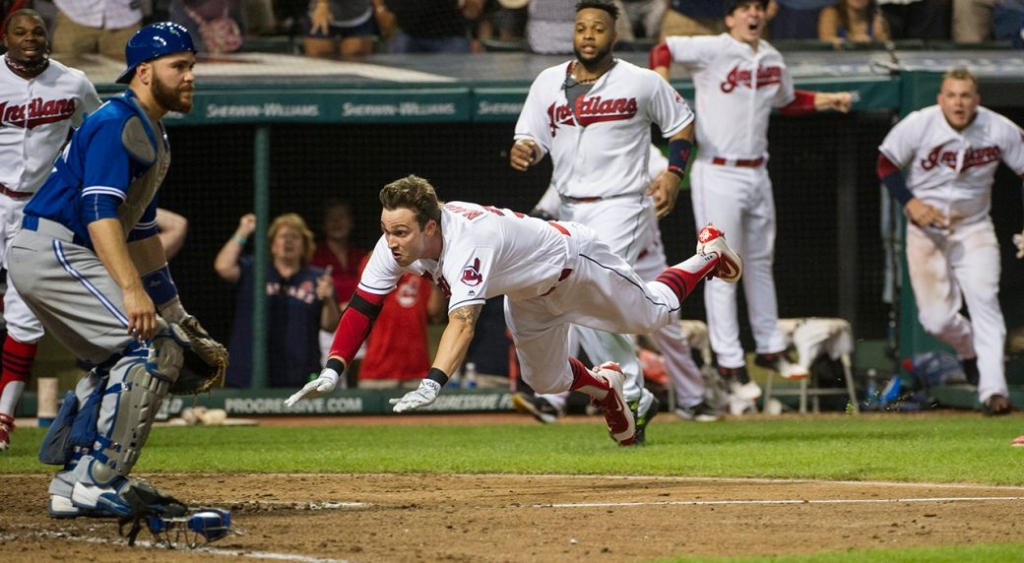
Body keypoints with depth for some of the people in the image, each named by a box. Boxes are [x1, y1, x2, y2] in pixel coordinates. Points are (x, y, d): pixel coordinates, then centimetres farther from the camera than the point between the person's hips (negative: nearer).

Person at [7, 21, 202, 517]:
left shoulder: (153, 136, 20)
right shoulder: (118, 124, -13)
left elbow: (141, 227, 27)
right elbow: (100, 210, -26)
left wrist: (172, 306, 28)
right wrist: (132, 289, -36)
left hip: (62, 260, 11)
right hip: (51, 250, -11)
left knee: (121, 359, 20)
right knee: (155, 347, -17)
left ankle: (73, 485, 17)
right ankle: (96, 484, -17)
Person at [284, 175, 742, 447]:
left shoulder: (468, 240, -48)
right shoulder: (396, 244, -27)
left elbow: (462, 320, -59)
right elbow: (362, 306, -28)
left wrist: (432, 384, -72)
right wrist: (332, 371, -43)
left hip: (571, 259, -6)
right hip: (528, 294, 6)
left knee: (652, 313, 17)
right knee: (546, 381, 18)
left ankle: (707, 254, 44)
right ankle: (604, 385, 51)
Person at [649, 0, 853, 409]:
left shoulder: (772, 59, 10)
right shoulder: (712, 51, -11)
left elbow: (787, 101, 25)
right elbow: (664, 50, -15)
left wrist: (828, 100, 14)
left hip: (757, 174, 7)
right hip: (718, 175, -7)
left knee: (760, 264, 16)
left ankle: (770, 349, 28)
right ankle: (730, 364, 1)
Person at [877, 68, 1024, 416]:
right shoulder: (917, 125, -14)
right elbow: (886, 164, -2)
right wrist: (910, 203, -17)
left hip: (974, 228, 0)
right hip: (926, 228, 0)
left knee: (985, 303, -16)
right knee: (936, 318, -3)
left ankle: (993, 390, -18)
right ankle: (970, 349, 31)